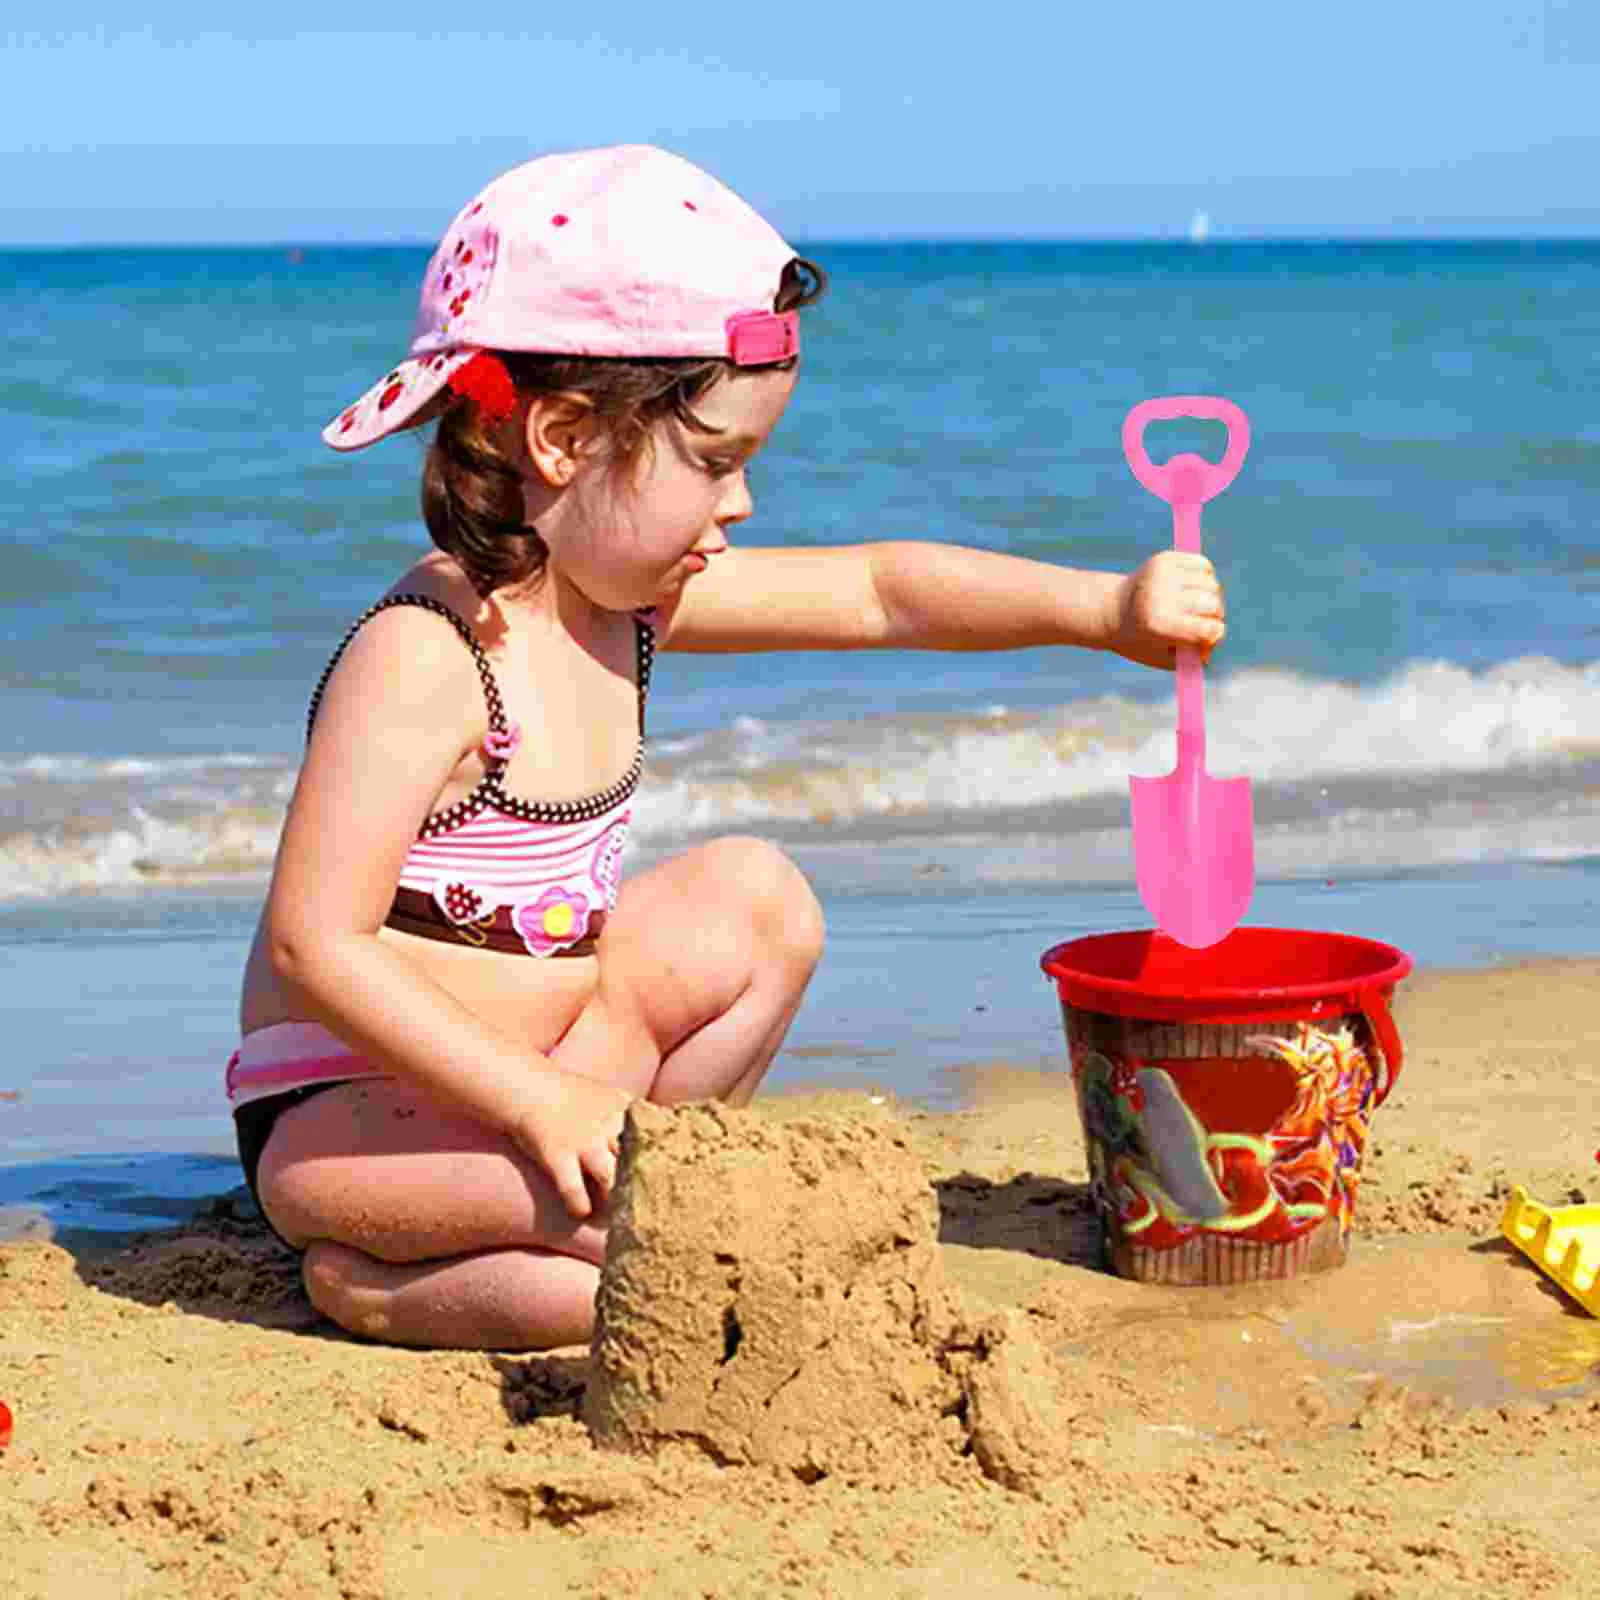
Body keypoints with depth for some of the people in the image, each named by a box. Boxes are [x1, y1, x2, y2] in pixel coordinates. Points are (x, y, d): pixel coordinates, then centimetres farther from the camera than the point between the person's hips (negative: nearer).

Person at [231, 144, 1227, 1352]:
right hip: (346, 1113, -9)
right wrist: (537, 1100, -30)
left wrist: (1105, 607, -4)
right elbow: (315, 945, -27)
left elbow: (878, 591, 7)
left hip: (534, 1054, 9)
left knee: (757, 899, 9)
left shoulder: (625, 596, 2)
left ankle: (623, 1173, 1)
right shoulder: (423, 662, -24)